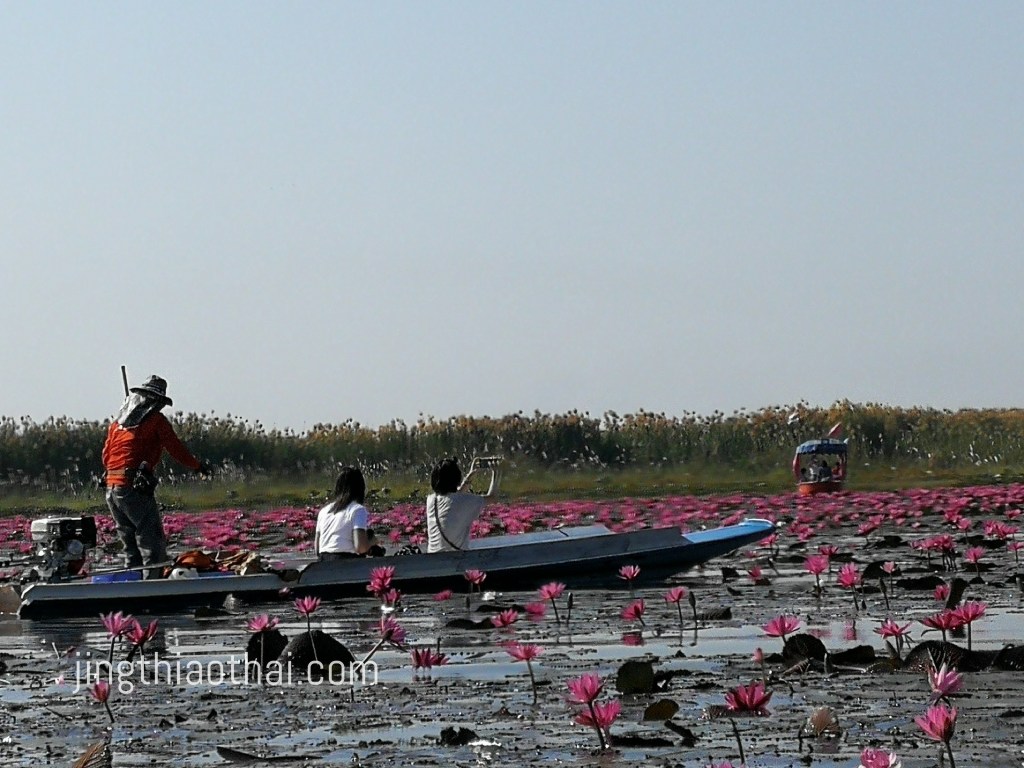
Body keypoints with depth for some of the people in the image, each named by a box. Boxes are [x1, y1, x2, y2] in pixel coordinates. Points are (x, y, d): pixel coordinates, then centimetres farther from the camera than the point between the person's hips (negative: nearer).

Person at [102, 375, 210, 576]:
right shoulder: (156, 420, -1)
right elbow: (176, 449, 2)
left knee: (131, 547, 15)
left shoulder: (117, 421, 17)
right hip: (135, 489, -7)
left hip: (112, 489, 7)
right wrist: (198, 465, 17)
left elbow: (106, 456, 18)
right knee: (153, 544, -7)